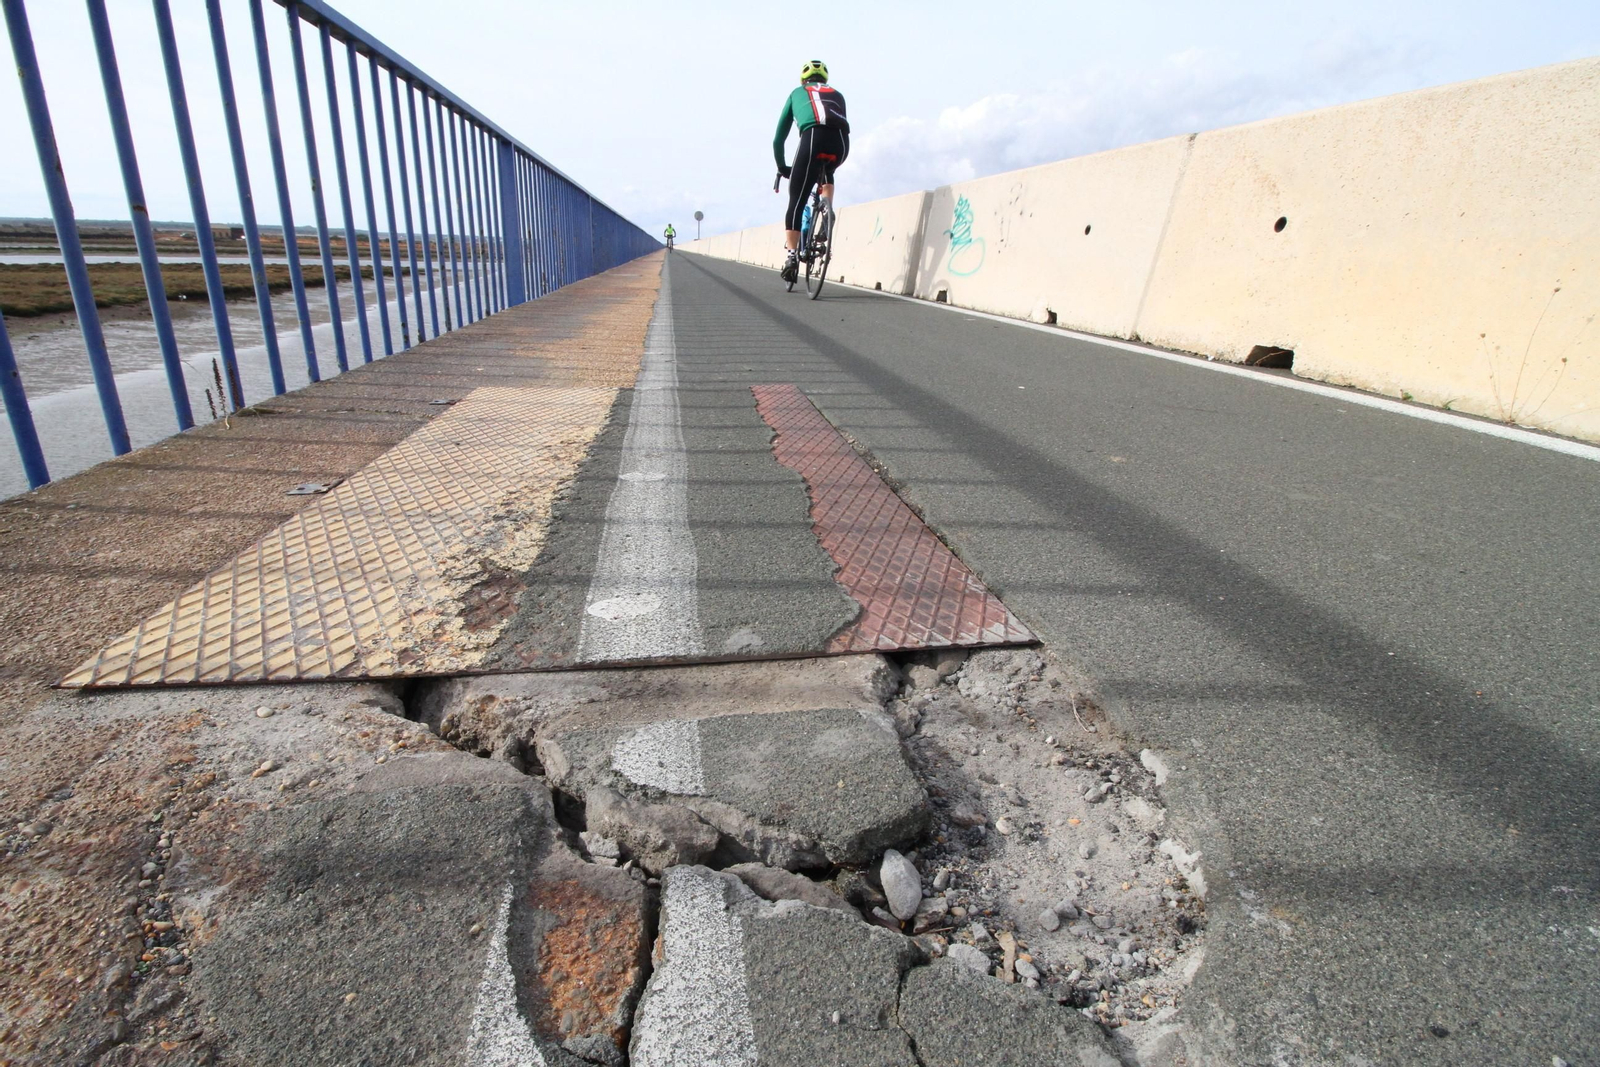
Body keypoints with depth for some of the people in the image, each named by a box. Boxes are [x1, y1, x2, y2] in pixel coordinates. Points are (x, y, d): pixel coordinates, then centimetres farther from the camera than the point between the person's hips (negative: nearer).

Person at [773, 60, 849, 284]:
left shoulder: (797, 94, 32)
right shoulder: (837, 94, 37)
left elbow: (779, 139, 32)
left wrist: (782, 167, 46)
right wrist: (822, 173, 50)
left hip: (812, 138, -2)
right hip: (841, 142, 3)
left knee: (796, 204, 4)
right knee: (827, 173, 36)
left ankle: (792, 256, -6)